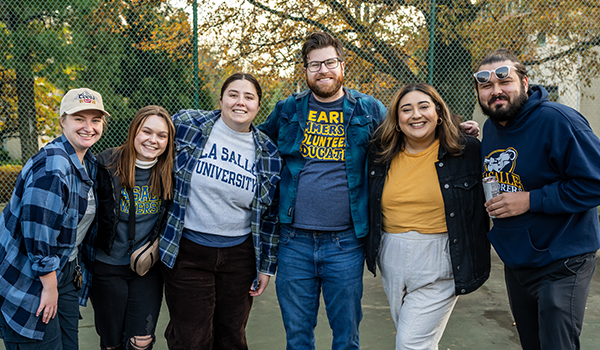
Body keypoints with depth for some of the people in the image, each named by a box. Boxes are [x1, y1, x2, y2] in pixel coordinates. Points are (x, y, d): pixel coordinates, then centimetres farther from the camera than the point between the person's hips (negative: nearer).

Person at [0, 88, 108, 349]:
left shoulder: (89, 163, 7)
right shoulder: (52, 167, -23)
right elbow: (38, 232, -26)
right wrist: (50, 288, -19)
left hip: (65, 273, 9)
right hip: (29, 283, -9)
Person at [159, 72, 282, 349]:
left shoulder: (268, 154, 2)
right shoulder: (187, 125, -6)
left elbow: (270, 214, 7)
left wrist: (266, 265, 6)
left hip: (239, 254, 2)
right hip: (188, 250, -2)